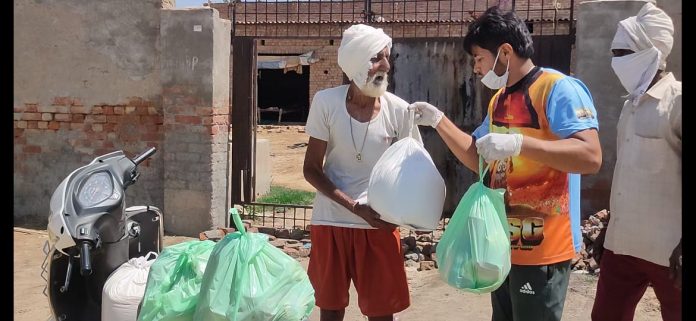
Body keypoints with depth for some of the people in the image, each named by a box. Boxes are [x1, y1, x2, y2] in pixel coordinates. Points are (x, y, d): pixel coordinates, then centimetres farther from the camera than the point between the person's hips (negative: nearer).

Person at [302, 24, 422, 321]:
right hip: (331, 222, 0)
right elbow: (311, 169, -6)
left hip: (380, 224, 0)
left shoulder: (398, 110, -7)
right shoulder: (326, 102, -9)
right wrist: (355, 207, -17)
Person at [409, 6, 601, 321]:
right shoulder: (499, 99, 12)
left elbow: (591, 157, -27)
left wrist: (518, 143, -34)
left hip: (541, 248, -9)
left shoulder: (558, 88, -16)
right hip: (503, 243, 9)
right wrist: (437, 120, 10)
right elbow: (476, 158, 19)